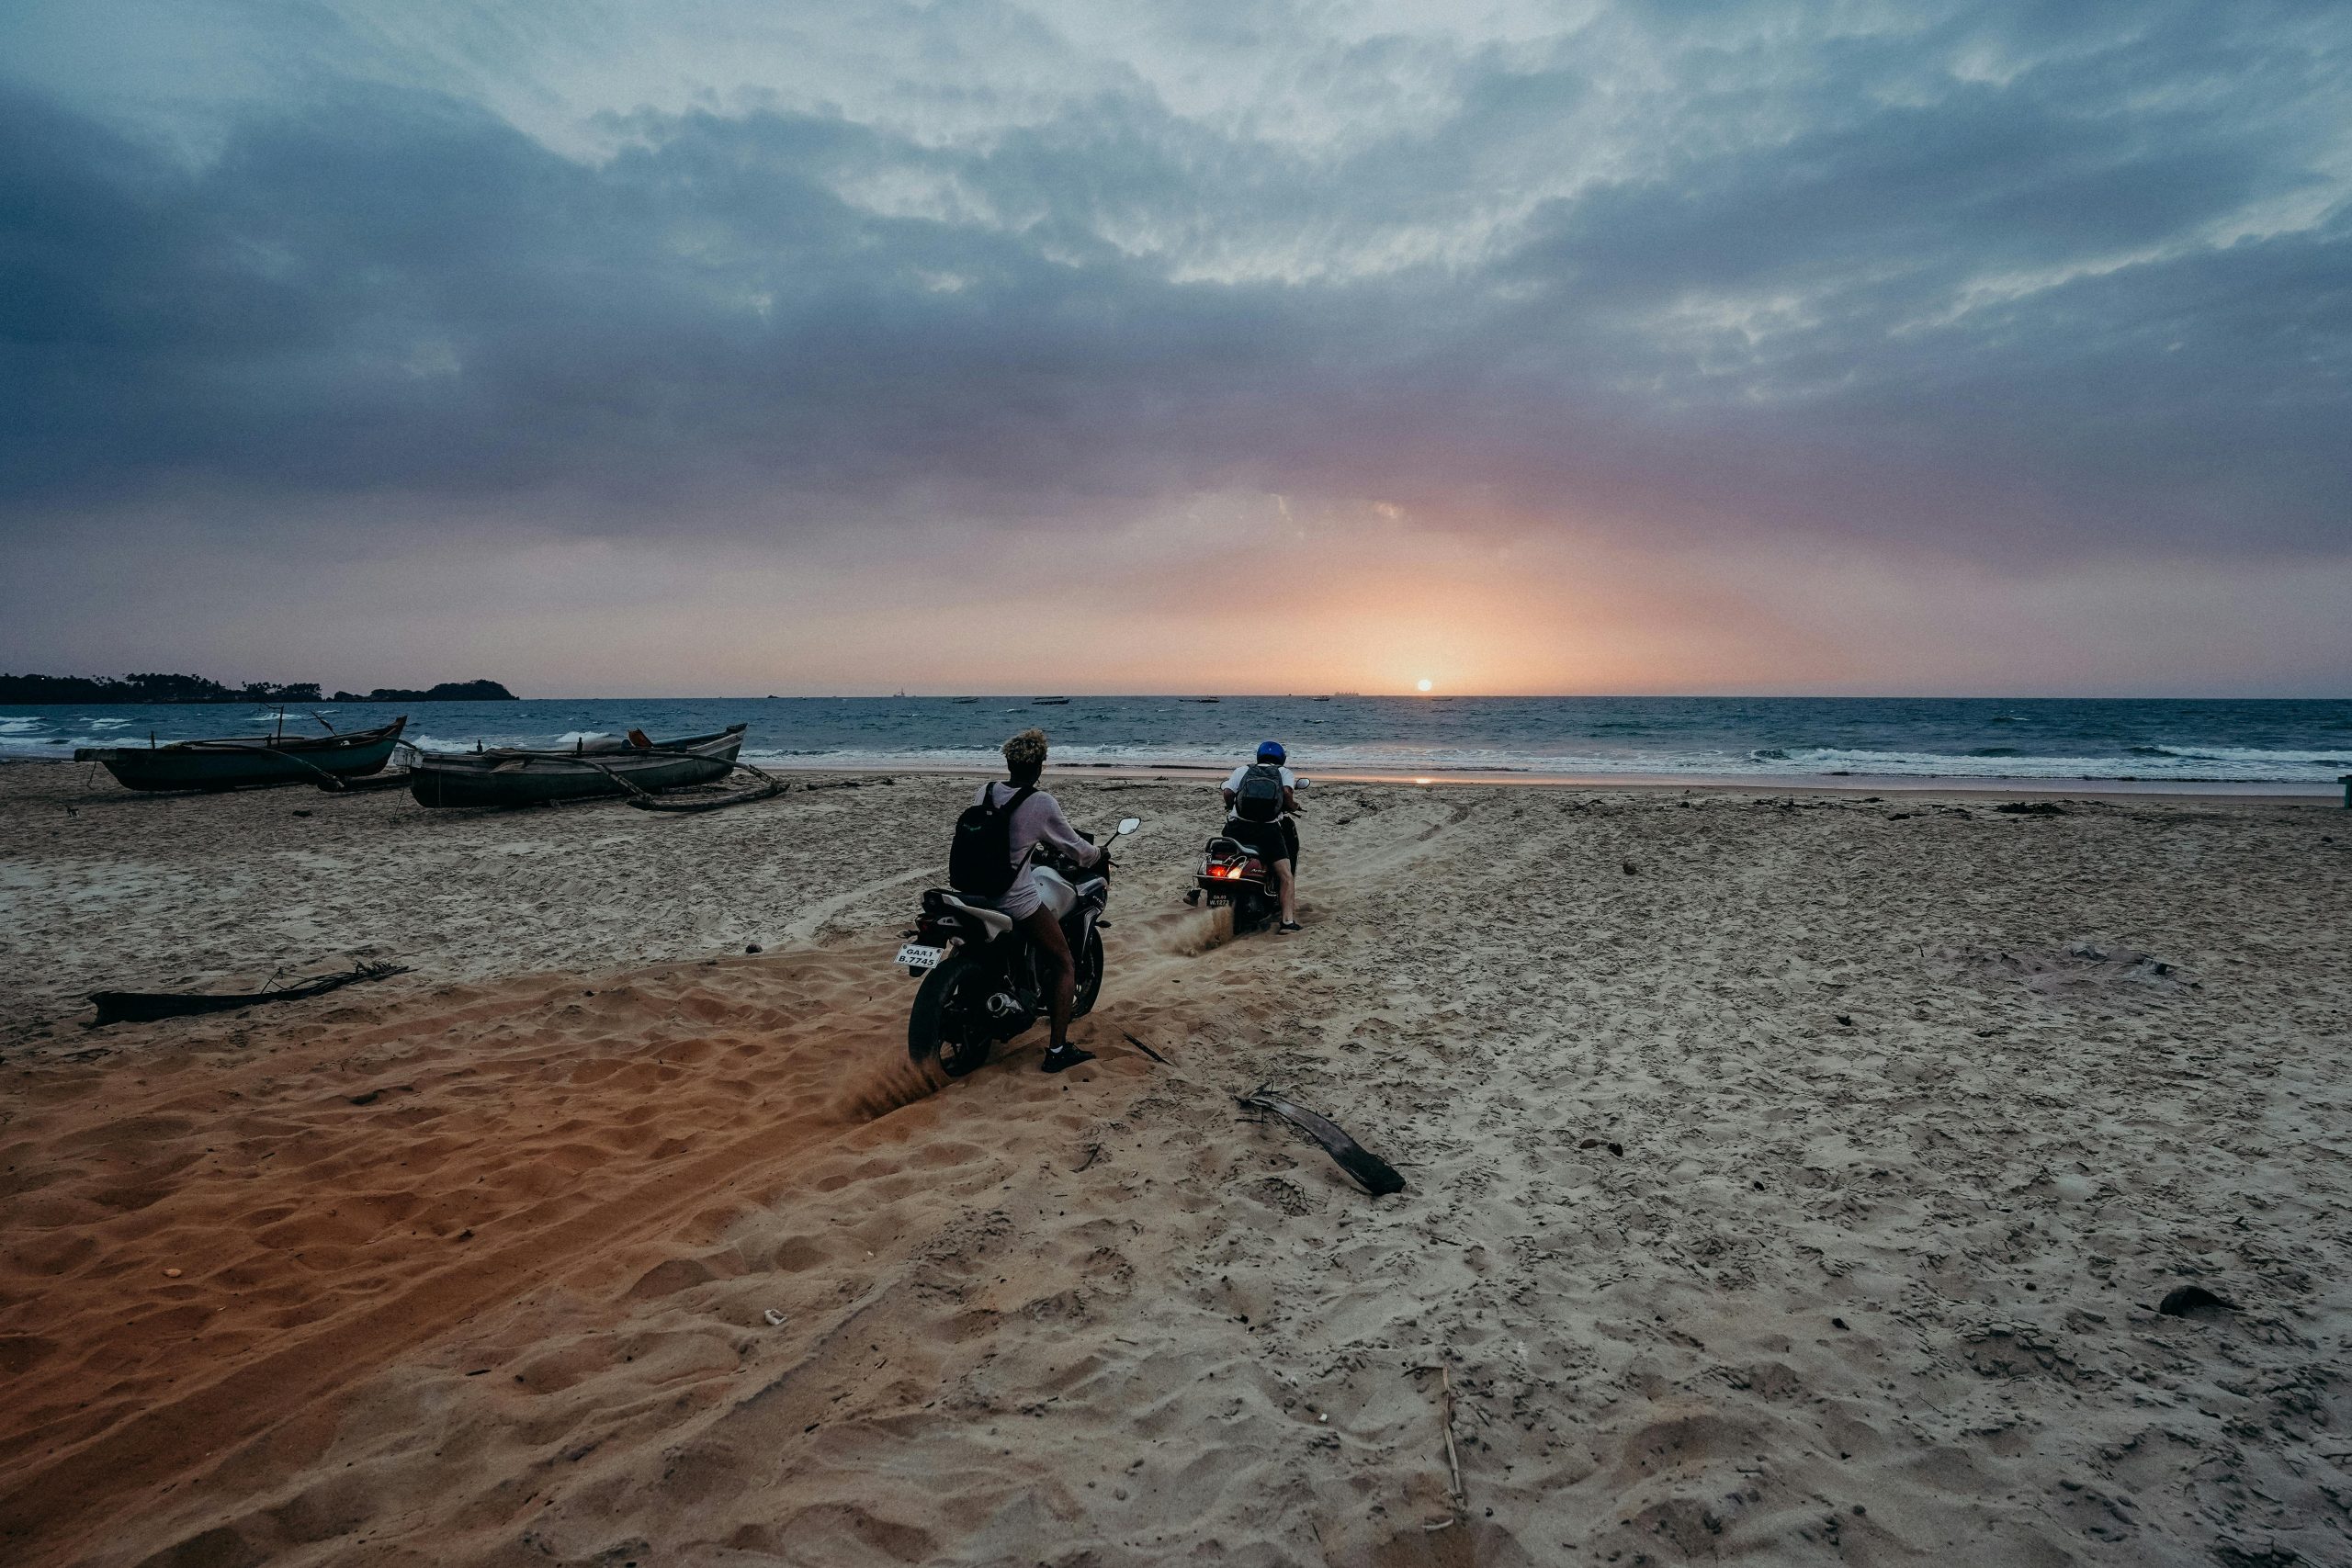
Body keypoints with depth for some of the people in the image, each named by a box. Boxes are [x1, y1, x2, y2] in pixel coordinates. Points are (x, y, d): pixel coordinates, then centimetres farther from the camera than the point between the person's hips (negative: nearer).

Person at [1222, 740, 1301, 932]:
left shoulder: (1243, 770, 21)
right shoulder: (1285, 772, 18)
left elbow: (1228, 793, 4)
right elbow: (1287, 792, -5)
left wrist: (1230, 808, 24)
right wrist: (1291, 807, 14)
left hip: (1238, 827, 2)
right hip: (1268, 829, -2)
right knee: (1287, 877, -2)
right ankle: (1288, 921, -17)